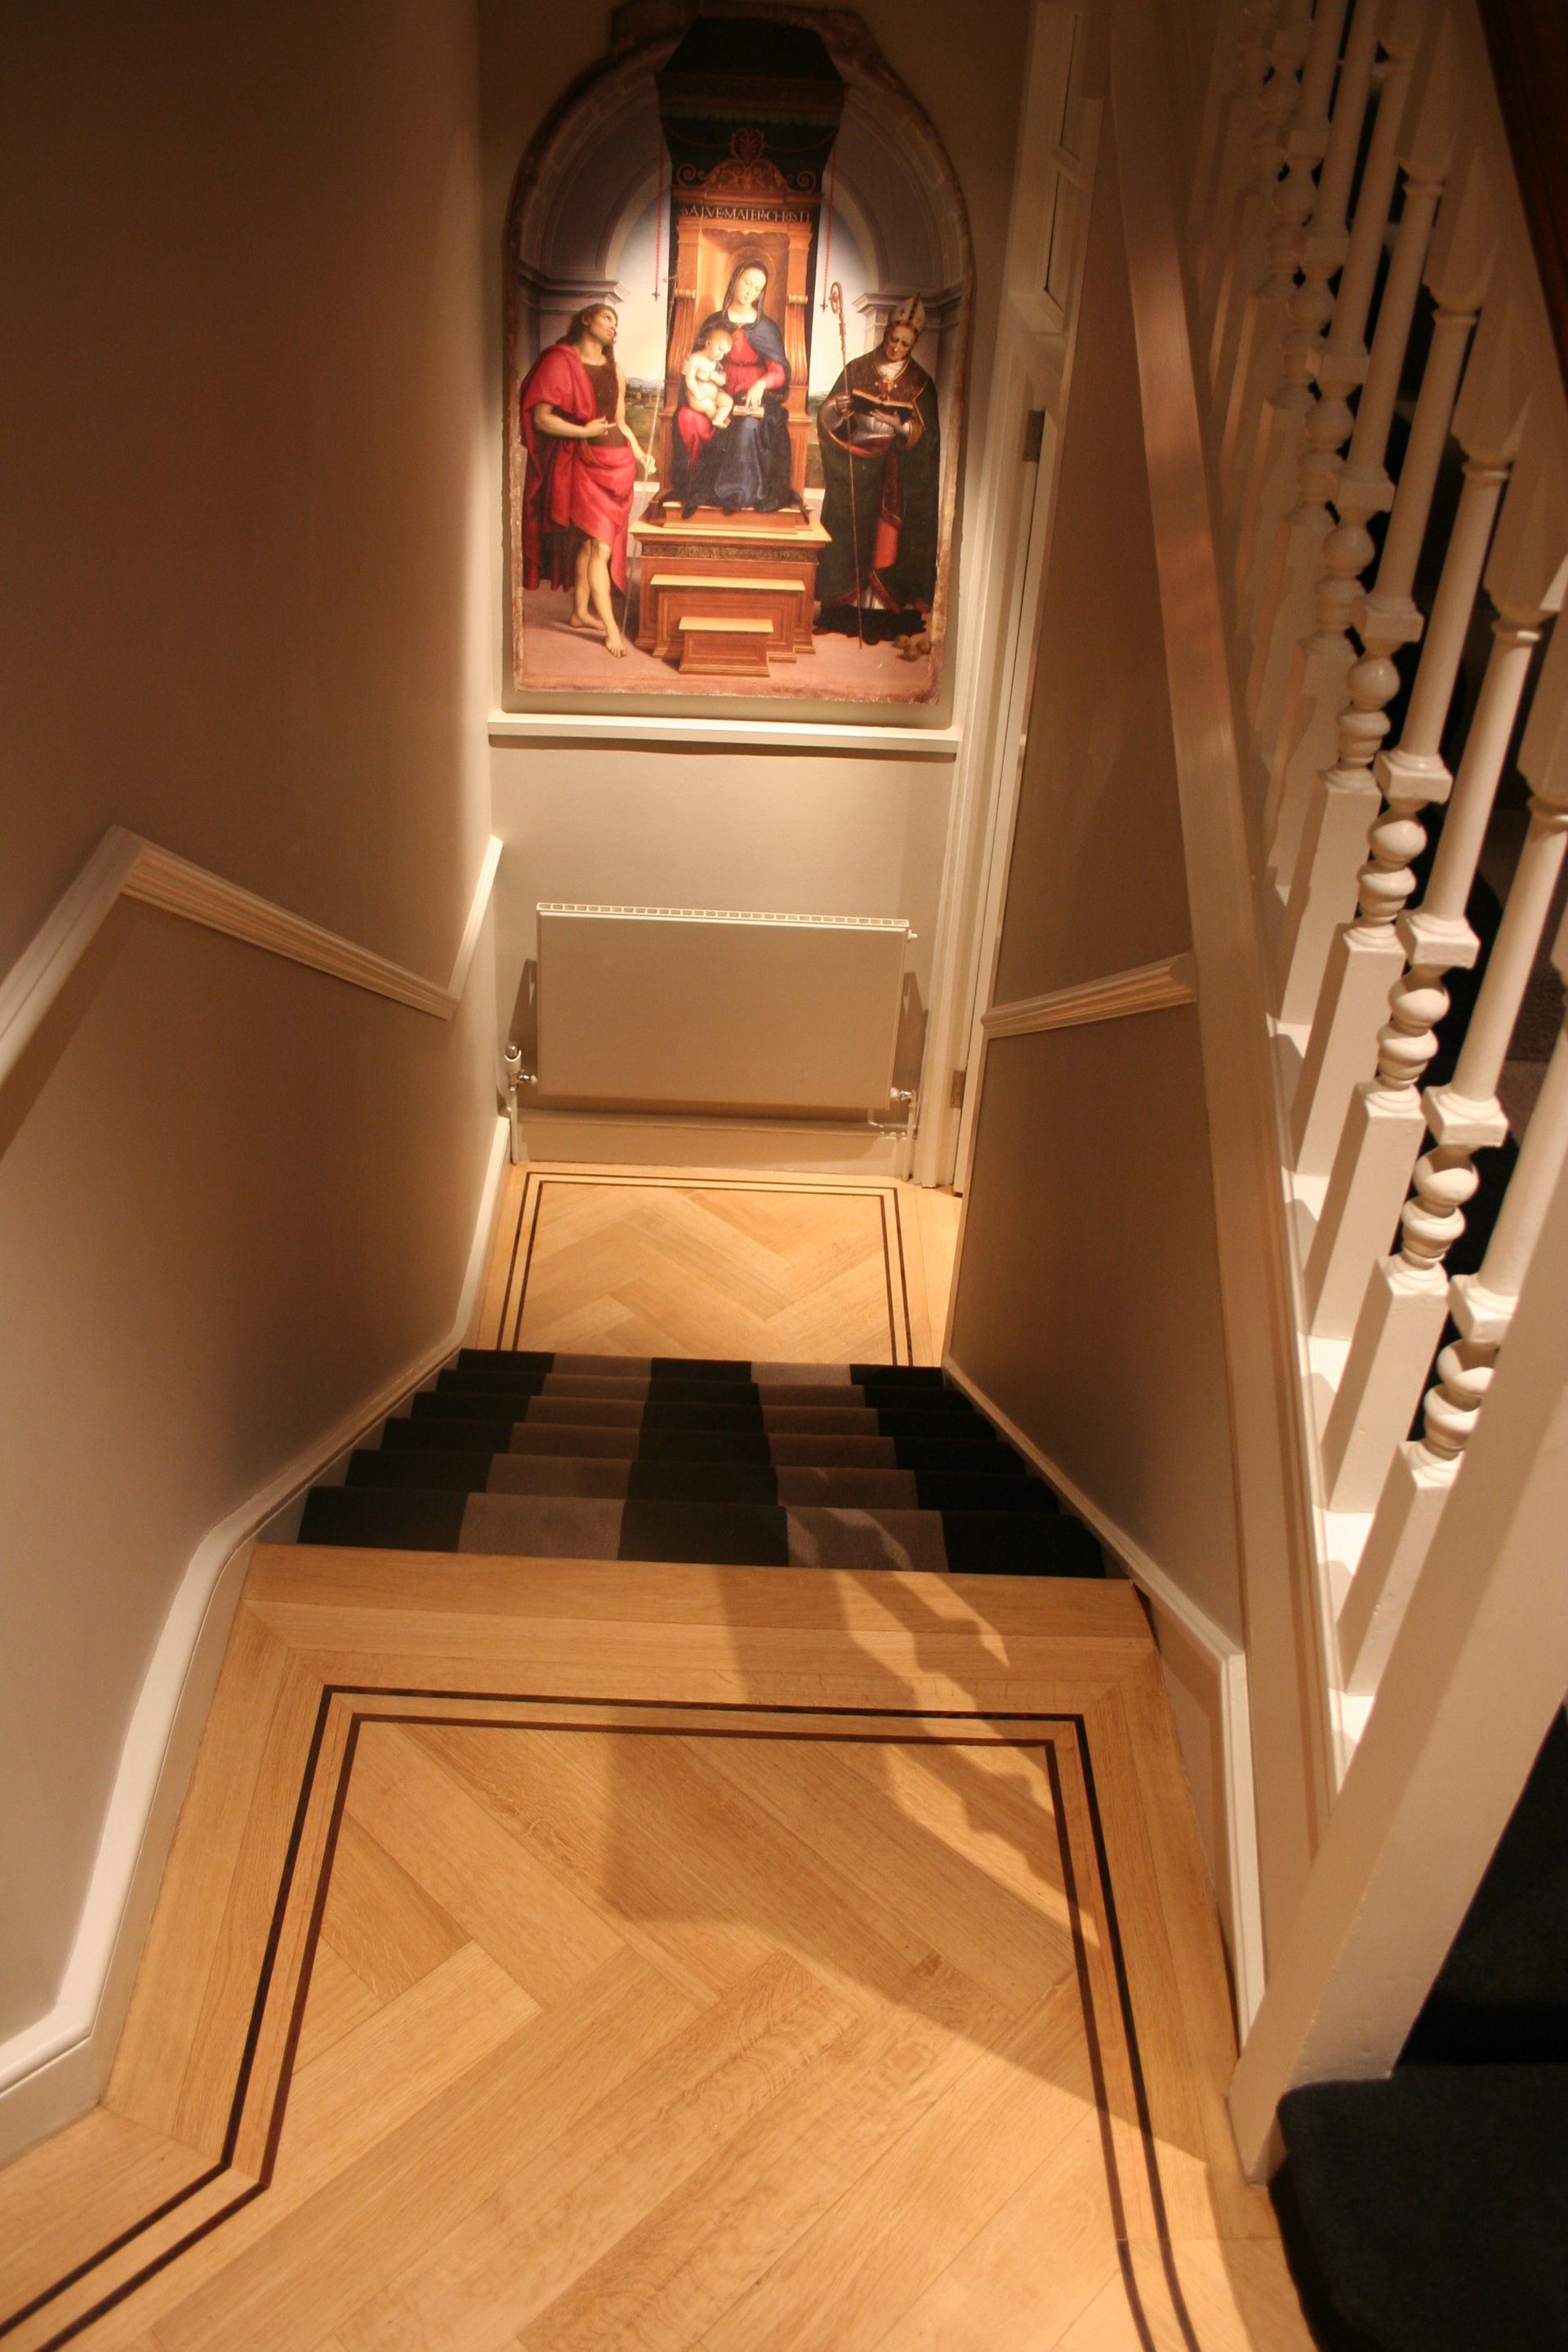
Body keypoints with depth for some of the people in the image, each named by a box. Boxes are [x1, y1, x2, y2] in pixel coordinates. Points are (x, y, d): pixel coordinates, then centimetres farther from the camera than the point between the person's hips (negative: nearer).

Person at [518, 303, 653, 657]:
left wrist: (640, 453, 5)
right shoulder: (559, 361, -4)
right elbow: (541, 417, -10)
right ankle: (611, 627, -8)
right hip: (583, 461, -6)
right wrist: (584, 432, -19)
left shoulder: (613, 370, 16)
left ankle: (580, 612, 23)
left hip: (617, 461, 6)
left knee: (589, 542, 11)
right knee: (600, 547, -10)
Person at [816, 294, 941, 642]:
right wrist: (837, 407, -20)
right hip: (852, 467, 1)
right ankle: (840, 605, 7)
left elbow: (923, 433, -1)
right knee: (845, 531, -1)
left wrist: (900, 425, -21)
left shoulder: (919, 383, 3)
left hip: (891, 474, -1)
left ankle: (880, 611, 1)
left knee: (885, 536, -3)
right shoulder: (857, 369, 6)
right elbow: (825, 415, 2)